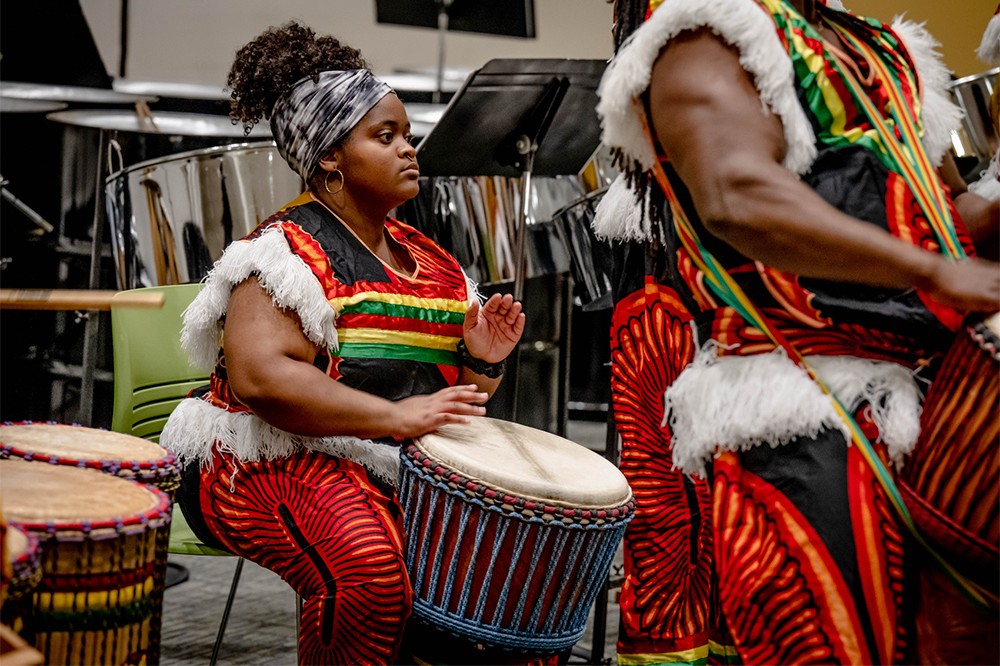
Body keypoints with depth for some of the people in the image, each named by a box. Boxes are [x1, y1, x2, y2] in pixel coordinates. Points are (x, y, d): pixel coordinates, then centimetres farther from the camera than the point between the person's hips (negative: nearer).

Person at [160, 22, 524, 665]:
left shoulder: (429, 260, 16)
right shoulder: (293, 249, -7)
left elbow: (450, 389, 22)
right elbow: (259, 376, -22)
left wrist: (484, 364, -3)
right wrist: (394, 416, -29)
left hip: (414, 468, 7)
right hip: (280, 462, -7)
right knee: (371, 566, -35)